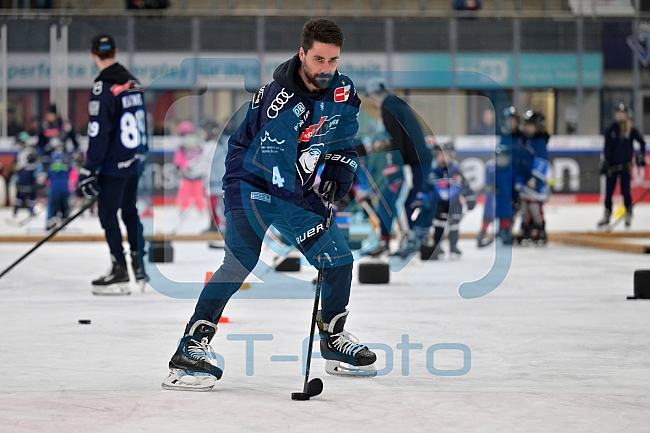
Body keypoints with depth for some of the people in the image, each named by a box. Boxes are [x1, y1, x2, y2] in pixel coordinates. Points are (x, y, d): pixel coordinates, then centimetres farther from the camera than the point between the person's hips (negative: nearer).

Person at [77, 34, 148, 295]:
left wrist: (89, 170, -18)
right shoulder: (132, 82, 8)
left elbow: (98, 134, -21)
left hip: (113, 165, -8)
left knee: (108, 213, -1)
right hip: (135, 162, 8)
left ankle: (119, 272, -3)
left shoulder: (104, 87, -17)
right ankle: (142, 267, 20)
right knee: (130, 211, 17)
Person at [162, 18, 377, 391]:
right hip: (251, 179, -7)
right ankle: (192, 346, -25)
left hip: (299, 186, 7)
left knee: (339, 258, 4)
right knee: (241, 260, -25)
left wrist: (339, 171, -1)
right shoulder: (281, 100, -28)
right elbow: (275, 166, -32)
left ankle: (335, 340, 24)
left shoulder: (342, 90, -5)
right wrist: (306, 212, -34)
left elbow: (345, 135, 13)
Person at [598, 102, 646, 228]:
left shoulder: (631, 130, -2)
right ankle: (607, 215, 14)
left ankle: (628, 214, 11)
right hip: (612, 165, 1)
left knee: (625, 191, -2)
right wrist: (604, 163, -7)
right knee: (609, 191, 4)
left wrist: (640, 156, 10)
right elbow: (606, 148, -2)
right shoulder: (610, 130, -1)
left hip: (625, 165, -1)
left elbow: (642, 142, 11)